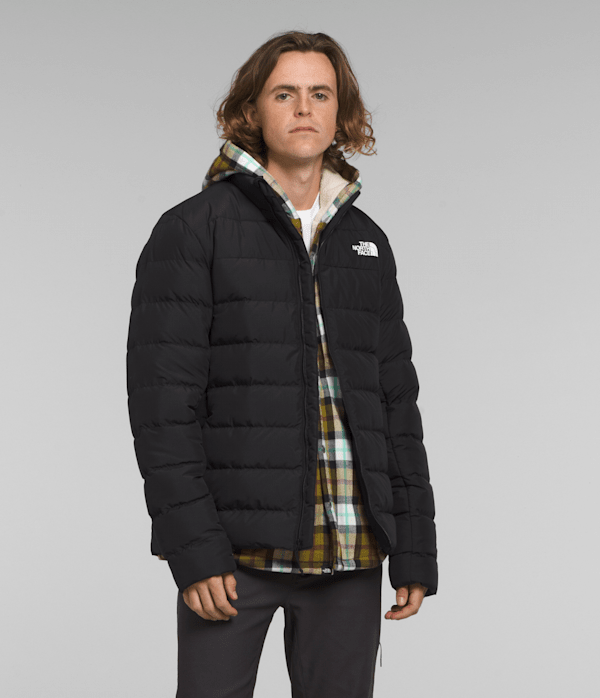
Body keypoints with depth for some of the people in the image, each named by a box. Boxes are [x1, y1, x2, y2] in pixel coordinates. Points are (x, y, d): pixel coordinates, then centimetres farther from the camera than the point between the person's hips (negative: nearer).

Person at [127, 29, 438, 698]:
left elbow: (396, 399, 14)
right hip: (236, 549, -4)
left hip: (351, 550, 4)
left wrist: (415, 547, 8)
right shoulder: (193, 229, 1)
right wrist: (192, 546, -14)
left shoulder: (367, 242, 15)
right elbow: (161, 398, -6)